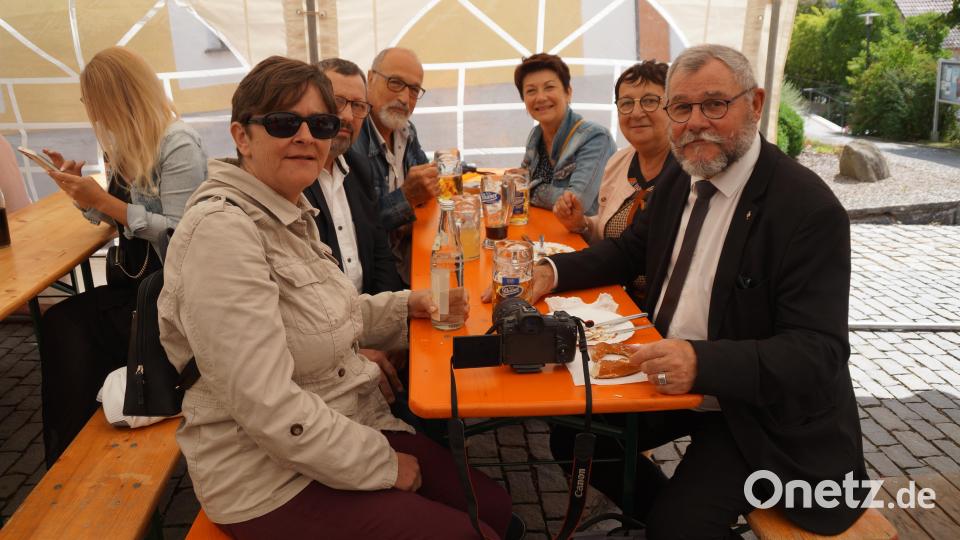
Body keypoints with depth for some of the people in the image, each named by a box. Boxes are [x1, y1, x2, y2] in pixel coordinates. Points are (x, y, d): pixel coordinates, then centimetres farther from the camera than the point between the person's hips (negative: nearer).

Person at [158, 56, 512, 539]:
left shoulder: (292, 213, 5)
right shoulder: (222, 228, -24)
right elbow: (268, 404, -28)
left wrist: (404, 306, 2)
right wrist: (383, 465, -18)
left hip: (350, 425, 9)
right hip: (274, 481, -8)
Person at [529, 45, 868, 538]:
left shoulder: (808, 208, -22)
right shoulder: (680, 181, 2)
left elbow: (818, 350, -26)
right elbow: (629, 251, 15)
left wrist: (703, 362, -42)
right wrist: (552, 271, -4)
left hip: (758, 409, -7)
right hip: (668, 379, 7)